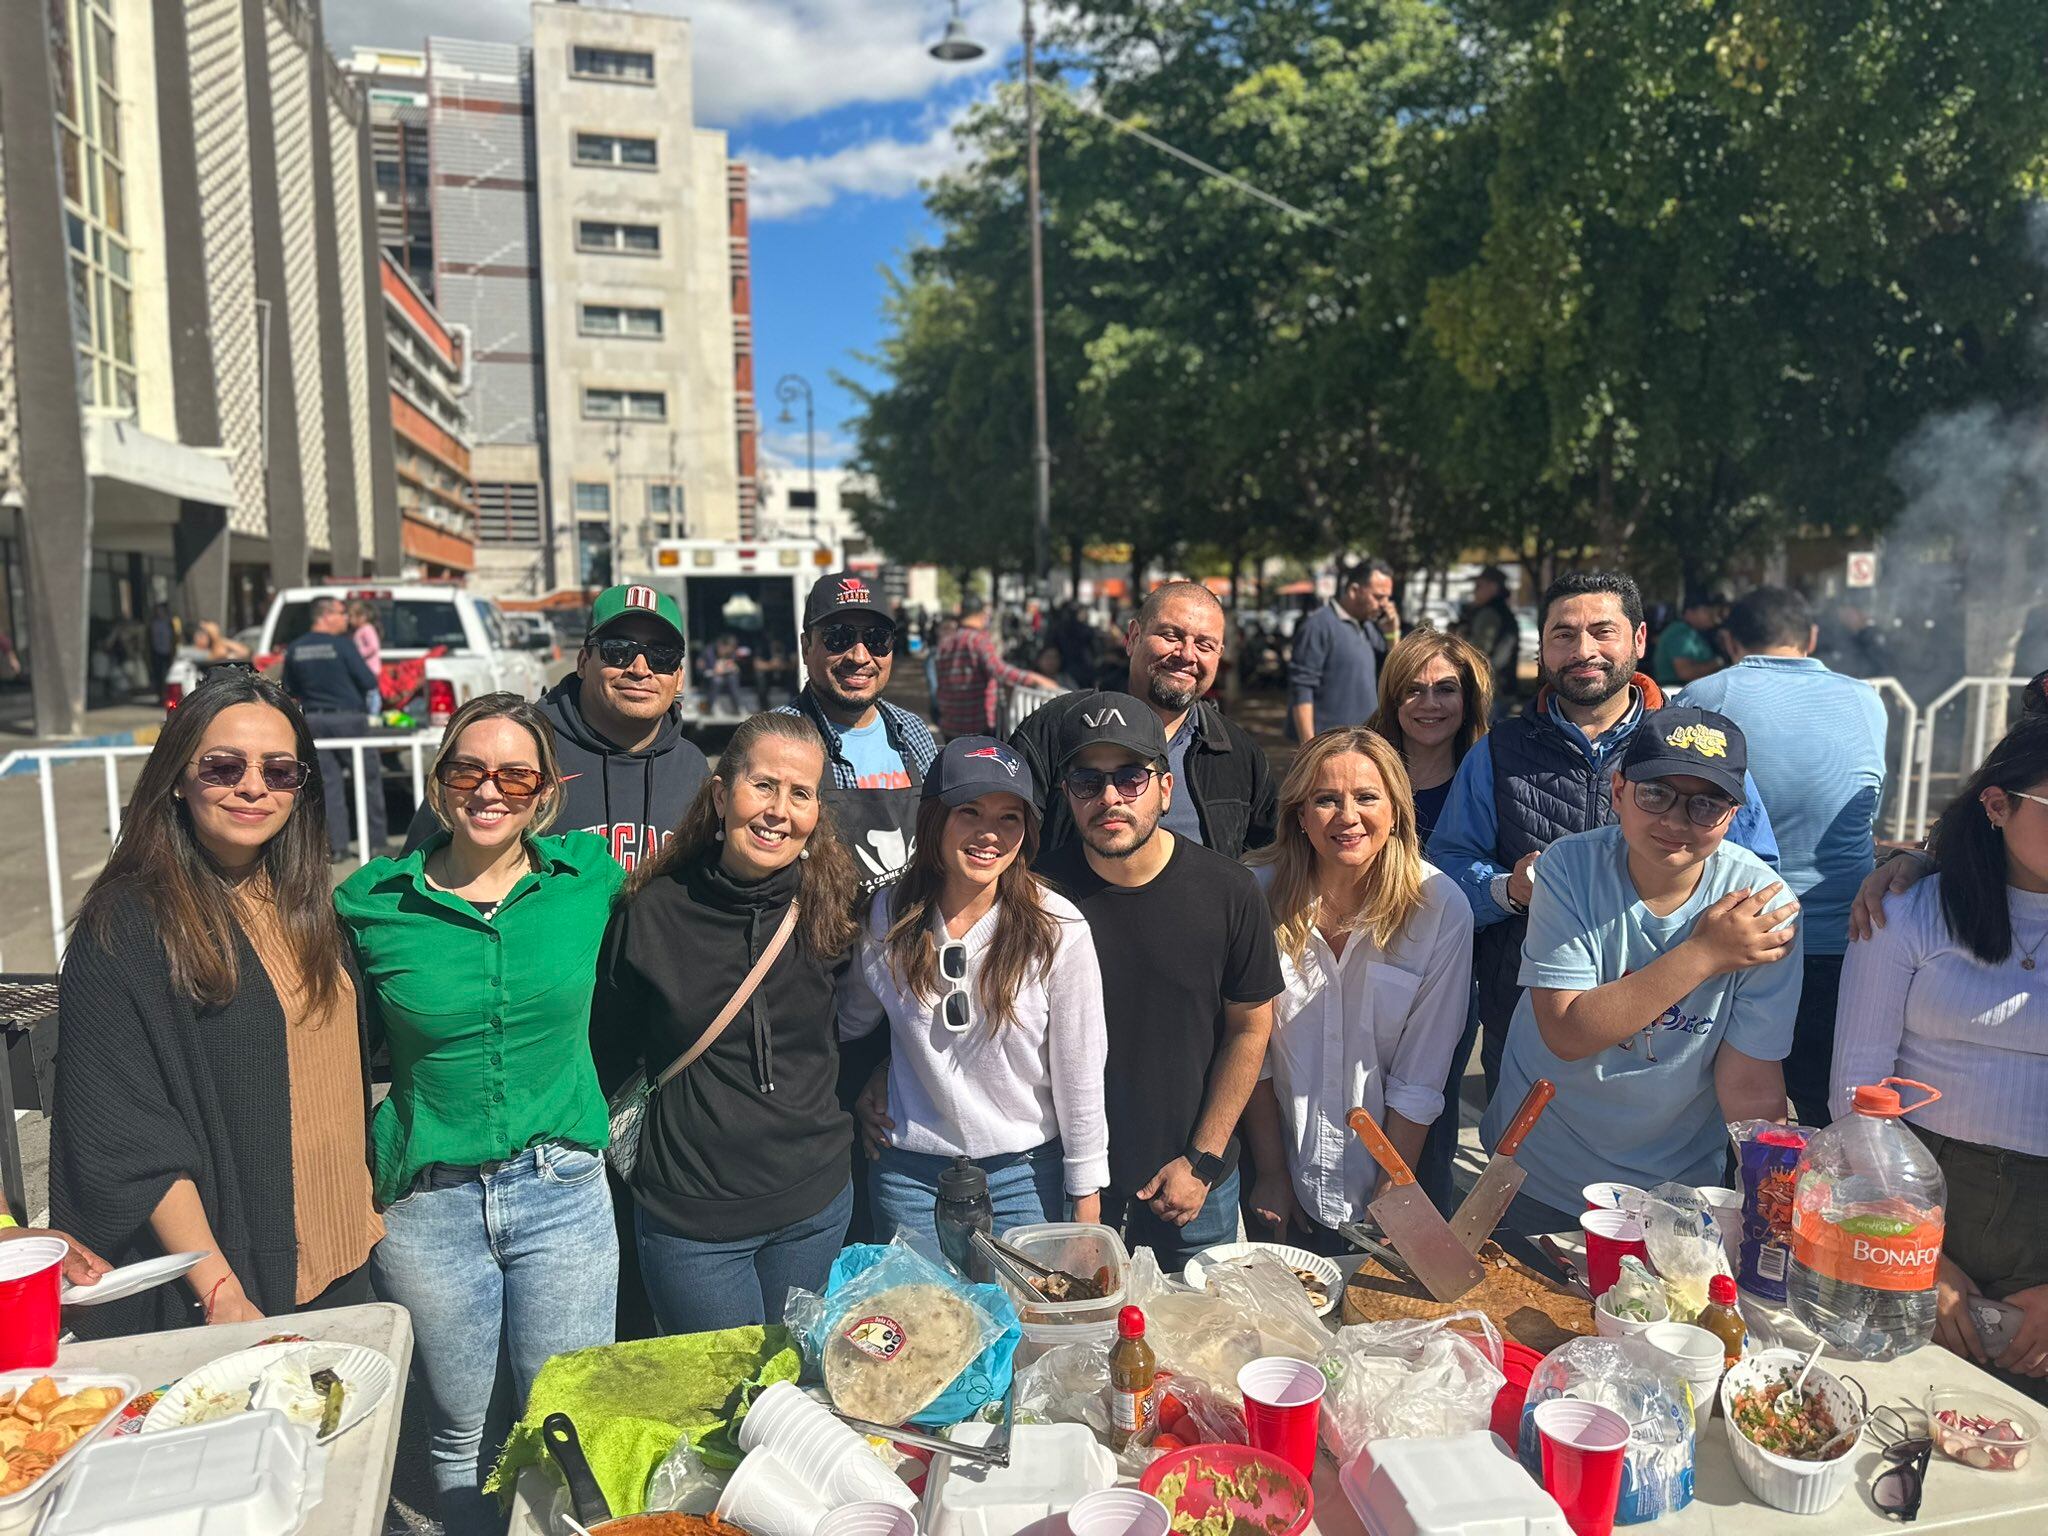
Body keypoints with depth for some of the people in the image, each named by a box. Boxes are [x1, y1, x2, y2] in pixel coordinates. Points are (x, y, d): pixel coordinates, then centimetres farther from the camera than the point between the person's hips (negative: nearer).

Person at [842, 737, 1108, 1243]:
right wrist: (865, 1087, 5)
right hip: (910, 1172, 2)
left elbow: (1079, 1072, -8)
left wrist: (1087, 1199, -4)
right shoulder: (888, 916, -7)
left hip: (1024, 1170, -2)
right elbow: (851, 1022, 14)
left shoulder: (1058, 929, -14)